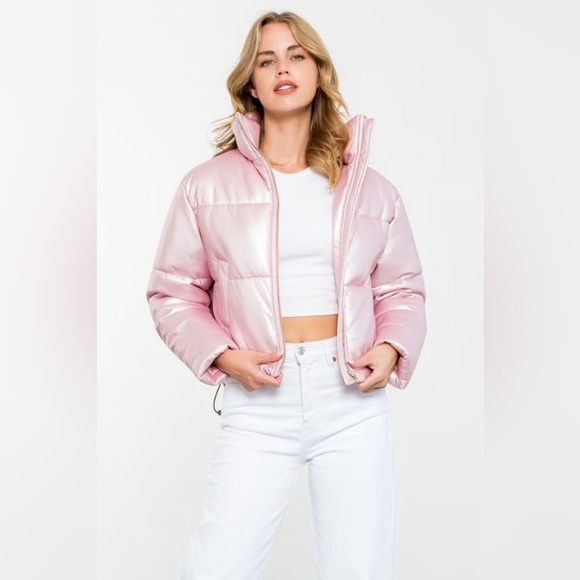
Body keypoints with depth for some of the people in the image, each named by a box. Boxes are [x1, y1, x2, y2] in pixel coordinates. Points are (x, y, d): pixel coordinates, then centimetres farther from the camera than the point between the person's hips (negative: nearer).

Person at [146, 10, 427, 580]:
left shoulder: (371, 189, 8)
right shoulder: (208, 185, 3)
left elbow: (402, 287, 16)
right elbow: (173, 293, 6)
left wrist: (391, 349, -4)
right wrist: (222, 354, -10)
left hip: (353, 398, 2)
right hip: (257, 402, -1)